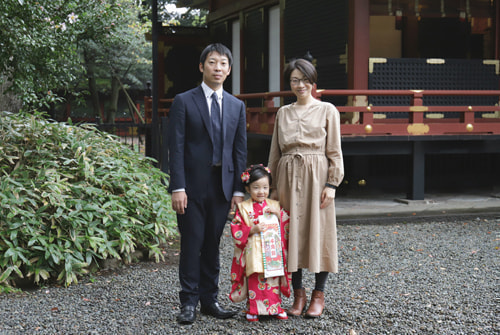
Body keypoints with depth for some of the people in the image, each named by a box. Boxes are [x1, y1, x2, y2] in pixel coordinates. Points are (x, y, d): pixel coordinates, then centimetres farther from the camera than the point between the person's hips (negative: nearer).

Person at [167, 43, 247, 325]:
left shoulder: (237, 106, 12)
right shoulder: (184, 102, 0)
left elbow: (240, 151, 10)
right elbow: (177, 148, -5)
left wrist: (239, 189, 4)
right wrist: (178, 188, -12)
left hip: (222, 186, 3)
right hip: (193, 185, -3)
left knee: (213, 245, 10)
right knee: (192, 244, -1)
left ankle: (209, 299, 19)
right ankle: (189, 302, 8)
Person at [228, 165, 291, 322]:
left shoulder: (275, 206, 10)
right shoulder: (243, 208, 1)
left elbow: (286, 227, 10)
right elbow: (236, 230, -4)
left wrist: (278, 215, -7)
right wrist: (253, 229, -16)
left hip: (272, 251, 3)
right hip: (253, 252, -3)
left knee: (273, 279, 5)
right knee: (255, 281, -3)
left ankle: (275, 307, 16)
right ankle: (253, 310, 7)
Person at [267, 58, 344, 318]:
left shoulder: (327, 111, 4)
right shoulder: (283, 113, 13)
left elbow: (334, 151, 1)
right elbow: (275, 153, 15)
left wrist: (332, 183, -8)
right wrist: (273, 187, 10)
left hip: (316, 177, -3)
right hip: (288, 178, 3)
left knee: (319, 233, -1)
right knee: (291, 233, 2)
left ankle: (319, 294, 10)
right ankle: (298, 294, 12)